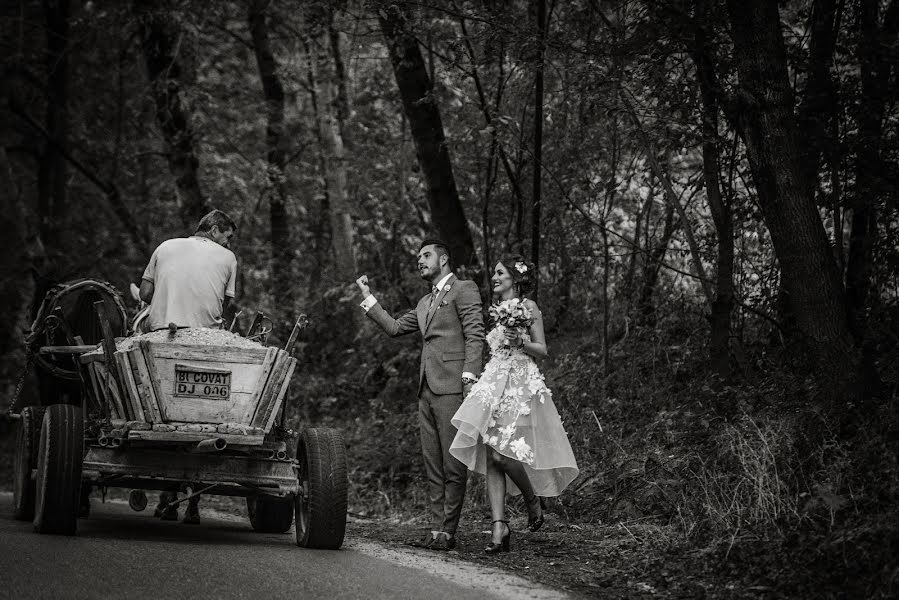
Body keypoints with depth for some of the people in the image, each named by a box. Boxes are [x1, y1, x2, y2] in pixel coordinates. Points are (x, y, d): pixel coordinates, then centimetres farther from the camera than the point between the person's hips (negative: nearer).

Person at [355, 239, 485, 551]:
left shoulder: (464, 290, 1)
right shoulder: (425, 303, 26)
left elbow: (475, 336, -8)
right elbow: (394, 327, 25)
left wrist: (469, 378, -18)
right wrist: (367, 297, 24)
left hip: (452, 387, -8)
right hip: (427, 389, 8)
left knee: (453, 464, -7)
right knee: (432, 464, 6)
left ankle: (448, 531, -6)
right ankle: (437, 528, 8)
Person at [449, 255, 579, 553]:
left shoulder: (528, 307, -1)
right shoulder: (497, 310, 19)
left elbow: (542, 350, -3)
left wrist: (519, 342, -18)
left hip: (521, 386, -7)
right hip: (494, 386, 7)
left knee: (500, 454, -16)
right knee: (490, 457, -5)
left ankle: (533, 499, 10)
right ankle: (499, 526, -9)